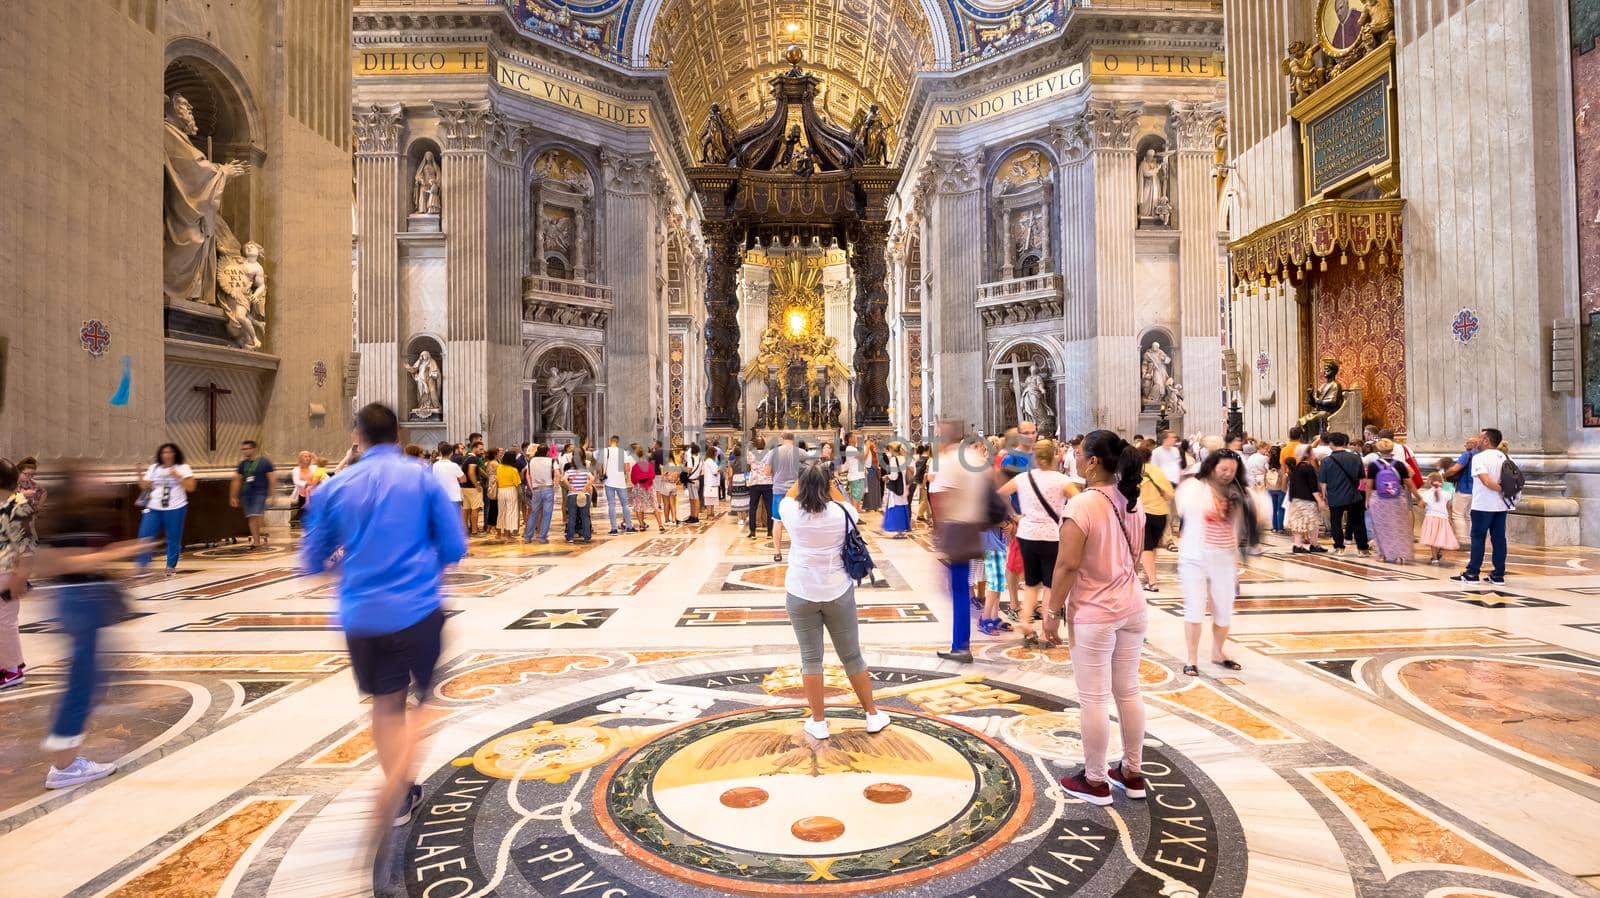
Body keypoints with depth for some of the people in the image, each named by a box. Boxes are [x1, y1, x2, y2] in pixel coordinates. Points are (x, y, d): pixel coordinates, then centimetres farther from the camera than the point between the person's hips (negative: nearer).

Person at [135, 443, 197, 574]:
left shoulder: (183, 468, -1)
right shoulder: (153, 468, 10)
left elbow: (190, 487, -10)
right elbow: (144, 486, 9)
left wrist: (178, 476, -19)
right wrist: (140, 474, -4)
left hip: (175, 508, -3)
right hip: (154, 508, 3)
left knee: (173, 539, 3)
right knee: (145, 536, -3)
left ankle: (171, 566, 14)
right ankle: (141, 566, 4)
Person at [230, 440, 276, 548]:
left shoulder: (264, 462, -3)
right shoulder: (243, 464, 12)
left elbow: (272, 478, -5)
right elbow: (237, 481, 16)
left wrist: (271, 494, -9)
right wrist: (233, 496, 14)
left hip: (260, 492, -5)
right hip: (246, 493, 5)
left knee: (257, 515, -16)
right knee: (251, 518, 4)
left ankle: (263, 535, 1)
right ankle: (256, 541, 9)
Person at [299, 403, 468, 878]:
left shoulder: (334, 488, 3)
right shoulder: (423, 479, -4)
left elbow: (312, 562, 8)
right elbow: (455, 547, -3)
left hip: (361, 615, 2)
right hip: (417, 609, -2)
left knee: (386, 703, 20)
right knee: (424, 697, 14)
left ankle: (401, 795, 35)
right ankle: (387, 808, -3)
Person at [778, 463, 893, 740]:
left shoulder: (793, 513, -9)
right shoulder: (841, 513, -9)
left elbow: (787, 497, 15)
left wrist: (804, 476, 18)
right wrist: (831, 484, 16)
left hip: (801, 594, 0)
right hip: (839, 593, 1)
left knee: (811, 658, 8)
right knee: (852, 656, 13)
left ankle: (818, 722, 16)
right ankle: (873, 715, 26)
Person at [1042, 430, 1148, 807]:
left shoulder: (1082, 505, -20)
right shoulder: (1131, 502, 4)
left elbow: (1068, 565, -20)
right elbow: (1134, 559, 13)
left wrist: (1053, 611, -10)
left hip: (1093, 615, -8)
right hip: (1132, 609, 8)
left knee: (1094, 698, 4)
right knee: (1128, 691, 17)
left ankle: (1095, 781, 18)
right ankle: (1132, 773, 30)